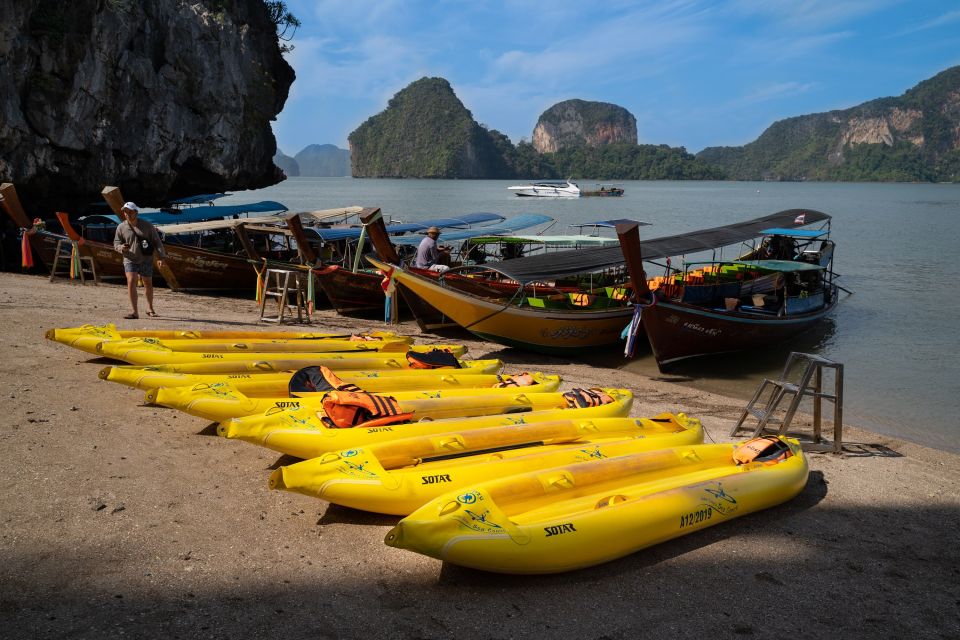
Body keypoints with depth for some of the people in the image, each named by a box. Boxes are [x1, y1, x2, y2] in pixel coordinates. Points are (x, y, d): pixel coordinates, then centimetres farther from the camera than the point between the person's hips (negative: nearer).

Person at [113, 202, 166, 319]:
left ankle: (150, 308, 35)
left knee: (148, 284, 13)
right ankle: (135, 312, -16)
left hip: (146, 260, 0)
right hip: (130, 260, 0)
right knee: (131, 282, -17)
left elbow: (157, 242, -2)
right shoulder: (121, 227, -1)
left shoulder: (147, 225, -4)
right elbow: (116, 243, 8)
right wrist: (122, 247, -16)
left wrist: (161, 257, -10)